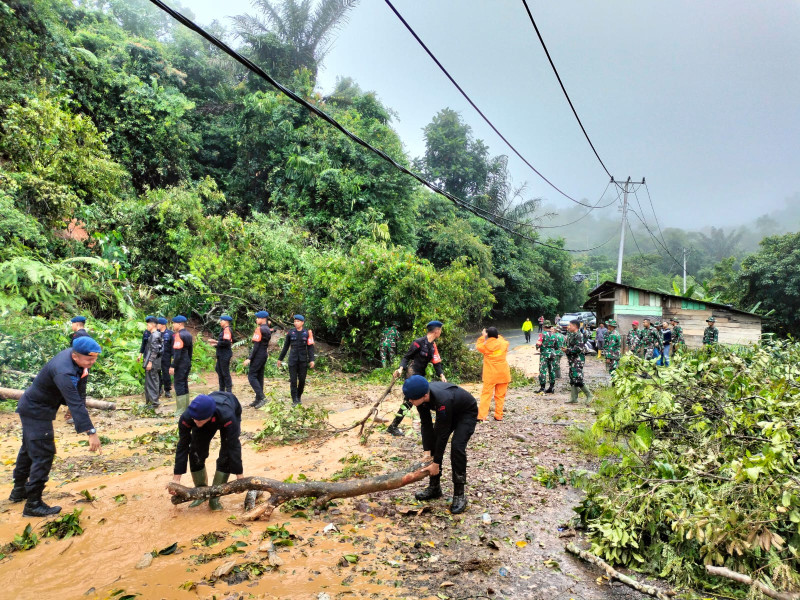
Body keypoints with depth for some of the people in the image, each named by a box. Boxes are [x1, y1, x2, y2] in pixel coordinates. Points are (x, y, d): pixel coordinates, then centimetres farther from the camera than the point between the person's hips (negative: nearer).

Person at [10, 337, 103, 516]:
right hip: (37, 412, -10)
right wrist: (91, 432, -45)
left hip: (32, 407, 10)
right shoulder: (64, 372, -37)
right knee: (43, 454, -8)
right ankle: (33, 504, -1)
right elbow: (76, 404, -43)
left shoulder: (72, 353, -11)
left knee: (29, 448, 23)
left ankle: (19, 490, 41)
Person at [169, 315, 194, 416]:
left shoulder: (178, 335, -16)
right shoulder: (189, 335, 12)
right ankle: (186, 407, 23)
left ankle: (180, 410, -1)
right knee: (184, 384, 16)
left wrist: (172, 366, -20)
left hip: (180, 364, -9)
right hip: (187, 363, 9)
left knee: (179, 385, -4)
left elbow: (177, 352, -21)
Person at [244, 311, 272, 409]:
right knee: (259, 377, 12)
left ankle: (262, 397, -15)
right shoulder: (268, 329, 12)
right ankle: (258, 400, 15)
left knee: (251, 376, -7)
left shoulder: (259, 329, -15)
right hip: (264, 354, 9)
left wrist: (249, 358, -18)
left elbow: (256, 345, -19)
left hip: (258, 355, -9)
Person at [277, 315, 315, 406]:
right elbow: (285, 347, 12)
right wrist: (280, 359, 14)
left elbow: (310, 347, -1)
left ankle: (299, 396, 24)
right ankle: (295, 400, 1)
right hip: (292, 360, 1)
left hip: (303, 360, 0)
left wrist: (312, 360, -10)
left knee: (302, 380, 5)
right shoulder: (290, 333, 4)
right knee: (293, 380, -2)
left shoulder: (307, 333, 0)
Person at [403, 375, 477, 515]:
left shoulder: (442, 401, -44)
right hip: (450, 412, 7)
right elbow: (426, 425, -15)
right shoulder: (420, 396, -24)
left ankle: (459, 495, -10)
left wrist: (436, 463, -27)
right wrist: (427, 452, -18)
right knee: (432, 442, -1)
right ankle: (434, 487, 14)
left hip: (467, 413, -7)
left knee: (457, 446, -23)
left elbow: (443, 433, -35)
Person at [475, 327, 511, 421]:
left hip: (490, 375, -2)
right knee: (500, 395, 9)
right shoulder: (504, 343, -1)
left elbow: (477, 346, 12)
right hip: (503, 374, 2)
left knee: (486, 395, 1)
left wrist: (483, 336, 15)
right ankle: (498, 416, 11)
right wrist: (497, 335, 23)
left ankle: (481, 416, -6)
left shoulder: (486, 345, -7)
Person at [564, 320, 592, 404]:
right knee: (572, 379, 10)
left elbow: (579, 348, -22)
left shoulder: (579, 335, -14)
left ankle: (589, 395, 1)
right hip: (572, 359, 10)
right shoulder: (571, 335, 15)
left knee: (578, 379, -13)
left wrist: (568, 350, -16)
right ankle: (574, 398, 14)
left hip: (578, 359, -10)